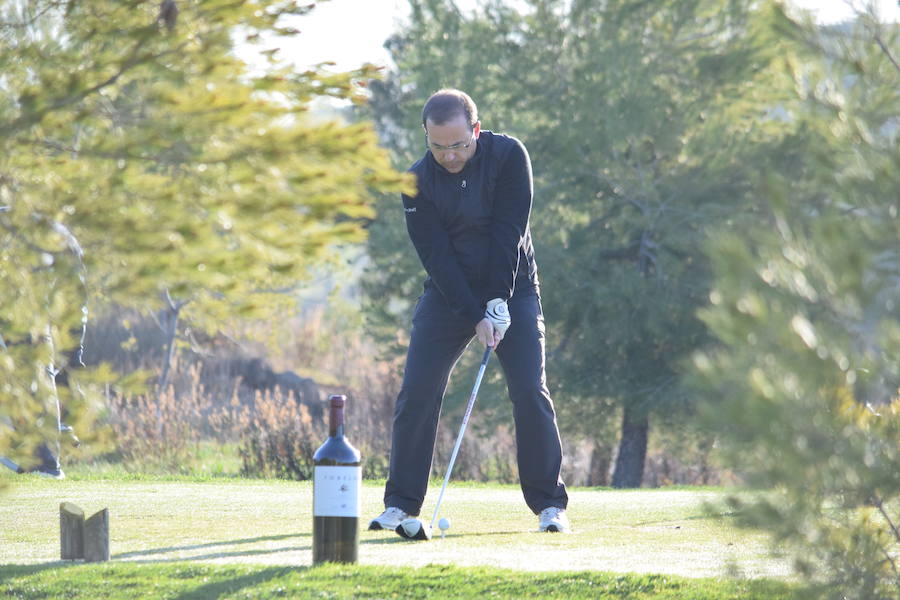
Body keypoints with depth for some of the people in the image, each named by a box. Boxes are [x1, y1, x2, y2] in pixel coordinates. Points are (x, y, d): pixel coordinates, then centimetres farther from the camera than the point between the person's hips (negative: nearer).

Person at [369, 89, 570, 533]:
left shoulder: (508, 156, -13)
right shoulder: (418, 182, -11)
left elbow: (509, 232, -17)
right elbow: (436, 255, -14)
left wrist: (499, 302, -23)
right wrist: (474, 317, -21)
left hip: (511, 291, -1)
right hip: (448, 295, 1)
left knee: (530, 392, -11)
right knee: (417, 393, -8)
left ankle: (549, 504, -3)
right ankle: (401, 503, 0)